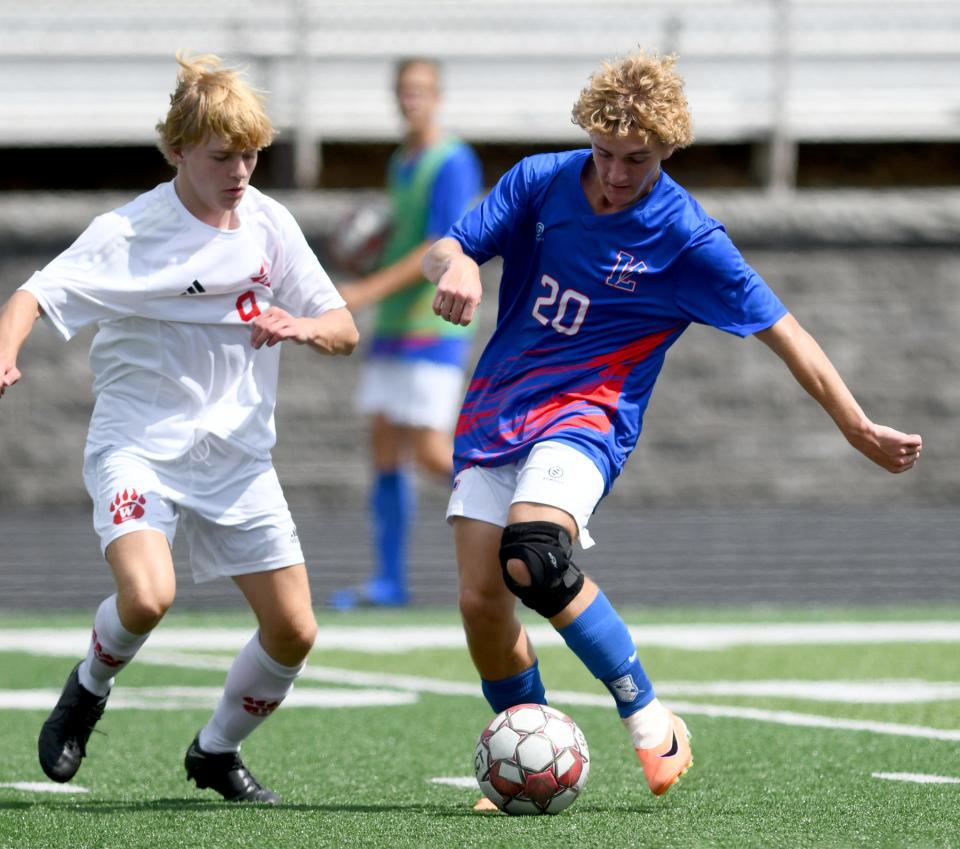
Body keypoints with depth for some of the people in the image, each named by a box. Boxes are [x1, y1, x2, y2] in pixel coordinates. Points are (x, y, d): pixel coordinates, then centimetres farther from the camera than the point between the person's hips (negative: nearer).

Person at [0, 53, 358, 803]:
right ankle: (89, 690, 5)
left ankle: (217, 751, 27)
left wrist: (301, 327, -18)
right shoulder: (131, 233, -12)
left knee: (293, 633, -1)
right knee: (147, 596, -30)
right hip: (139, 444, -5)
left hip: (237, 452, 5)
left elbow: (344, 332, 5)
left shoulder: (268, 224, 1)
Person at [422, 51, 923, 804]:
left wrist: (859, 428, -4)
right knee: (480, 599, -7)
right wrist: (456, 266, -25)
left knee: (533, 557, -31)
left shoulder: (686, 238, -10)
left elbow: (780, 330, -5)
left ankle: (649, 721, -16)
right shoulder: (540, 182, 1)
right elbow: (445, 250, 2)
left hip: (584, 413, -5)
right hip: (493, 416, 5)